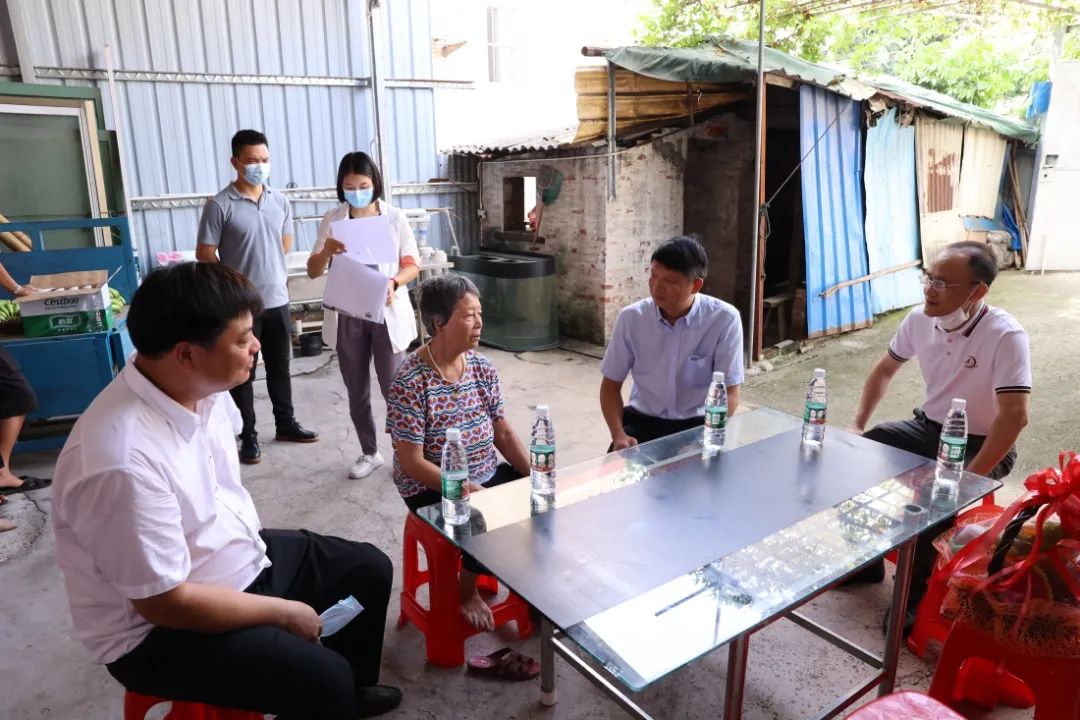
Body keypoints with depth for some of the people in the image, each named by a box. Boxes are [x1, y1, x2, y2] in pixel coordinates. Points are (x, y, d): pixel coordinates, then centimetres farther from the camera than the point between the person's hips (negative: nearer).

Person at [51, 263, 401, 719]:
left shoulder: (203, 389, -8)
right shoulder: (125, 461, -34)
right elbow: (166, 601, -26)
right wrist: (282, 612, -17)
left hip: (236, 558, 8)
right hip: (159, 627, -8)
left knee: (368, 569, 11)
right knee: (321, 679, -24)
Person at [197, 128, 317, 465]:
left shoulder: (280, 201, 4)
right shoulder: (220, 205, -12)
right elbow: (205, 254, -9)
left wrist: (267, 268, 12)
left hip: (278, 299, 5)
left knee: (280, 366, 16)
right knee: (243, 372, 7)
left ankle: (286, 423, 31)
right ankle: (248, 435, 19)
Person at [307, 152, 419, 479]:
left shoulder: (395, 217, -1)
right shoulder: (332, 219, 3)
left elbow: (412, 265, 1)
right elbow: (313, 271, 3)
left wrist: (394, 284, -20)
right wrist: (326, 251, -19)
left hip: (386, 314, -2)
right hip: (348, 316, 2)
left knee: (394, 388, -1)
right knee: (357, 392, 11)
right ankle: (370, 453, 27)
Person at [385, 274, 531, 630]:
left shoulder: (483, 367, 1)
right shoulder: (410, 382, -19)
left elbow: (504, 433, 5)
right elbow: (412, 463, -19)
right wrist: (466, 490, -26)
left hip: (490, 476, 6)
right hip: (434, 490, -6)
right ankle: (467, 589, 5)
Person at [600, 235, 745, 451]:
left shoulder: (725, 319, -13)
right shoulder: (631, 317, -7)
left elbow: (729, 395, -9)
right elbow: (611, 385, 1)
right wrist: (618, 434, -15)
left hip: (698, 423, -1)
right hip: (643, 420, 1)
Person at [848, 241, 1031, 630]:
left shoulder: (1006, 336, -25)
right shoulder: (920, 319, -7)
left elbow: (1015, 416, -28)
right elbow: (884, 370, 8)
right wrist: (857, 426, -2)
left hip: (981, 443, -6)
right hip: (929, 427, 6)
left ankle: (918, 593, -4)